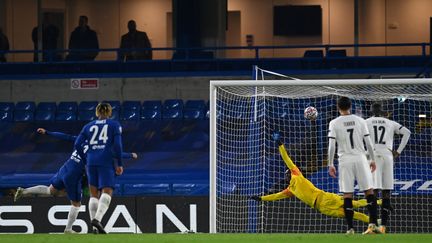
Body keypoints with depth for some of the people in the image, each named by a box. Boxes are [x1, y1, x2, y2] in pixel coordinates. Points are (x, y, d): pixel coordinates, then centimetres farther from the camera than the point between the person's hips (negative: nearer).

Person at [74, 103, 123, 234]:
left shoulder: (88, 126, 16)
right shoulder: (114, 125, 8)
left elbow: (77, 144, 7)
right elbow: (117, 145, -3)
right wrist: (119, 164, 2)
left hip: (91, 162, 3)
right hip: (106, 162, -3)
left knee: (94, 194, 8)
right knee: (107, 192, -9)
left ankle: (96, 228, 1)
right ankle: (97, 218, -33)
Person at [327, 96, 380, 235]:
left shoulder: (334, 123, -1)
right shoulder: (360, 121, 4)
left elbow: (331, 145, -6)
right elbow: (368, 143, 3)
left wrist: (330, 164, -1)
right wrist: (373, 160, 12)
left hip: (345, 161, -1)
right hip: (360, 159, 1)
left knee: (347, 195, 2)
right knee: (369, 191, 4)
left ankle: (350, 228, 0)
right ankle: (373, 223, -8)